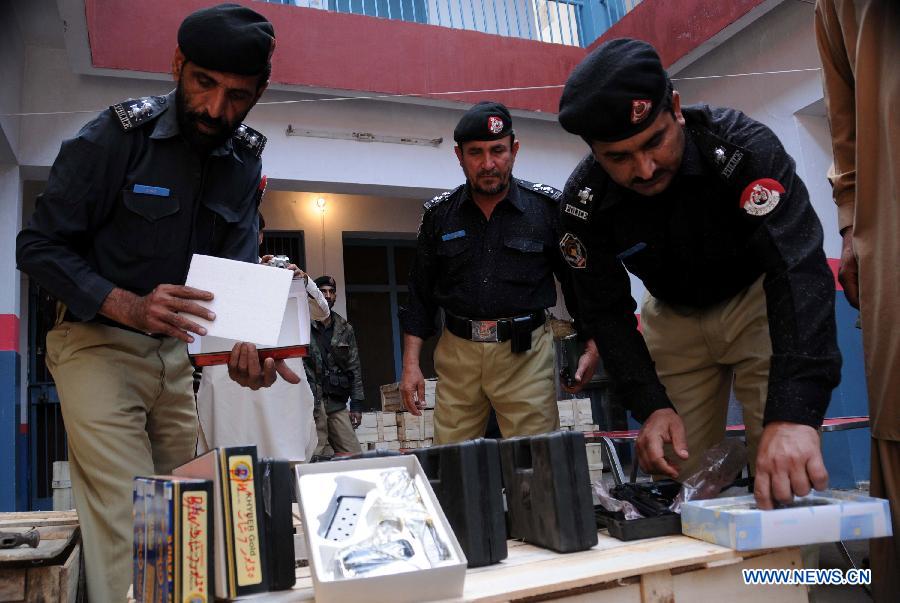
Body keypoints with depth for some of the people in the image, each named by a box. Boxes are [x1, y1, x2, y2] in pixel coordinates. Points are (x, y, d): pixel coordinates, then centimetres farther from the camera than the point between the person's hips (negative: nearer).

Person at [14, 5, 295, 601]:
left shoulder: (244, 162, 1)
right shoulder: (116, 136, -13)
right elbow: (39, 246, -11)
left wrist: (247, 342, -24)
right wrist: (130, 307, -27)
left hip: (177, 351, 5)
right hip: (97, 343, -4)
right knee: (127, 527, -9)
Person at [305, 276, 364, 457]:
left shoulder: (345, 329, 14)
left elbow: (354, 368, 14)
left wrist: (356, 404, 9)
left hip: (336, 403, 4)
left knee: (355, 455, -2)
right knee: (318, 457, -8)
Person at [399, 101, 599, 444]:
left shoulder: (548, 207, 0)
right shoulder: (439, 213, 6)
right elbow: (420, 294, 10)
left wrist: (592, 347, -5)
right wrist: (411, 364, 4)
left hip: (525, 353, -2)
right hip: (457, 354, 2)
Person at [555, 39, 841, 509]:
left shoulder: (743, 146, -31)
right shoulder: (583, 202, -22)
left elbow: (800, 269, -41)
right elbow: (606, 312, -14)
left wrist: (794, 413, -54)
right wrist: (651, 406, -28)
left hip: (757, 299, -2)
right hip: (674, 318, 3)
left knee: (785, 477, -12)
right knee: (679, 474, 1)